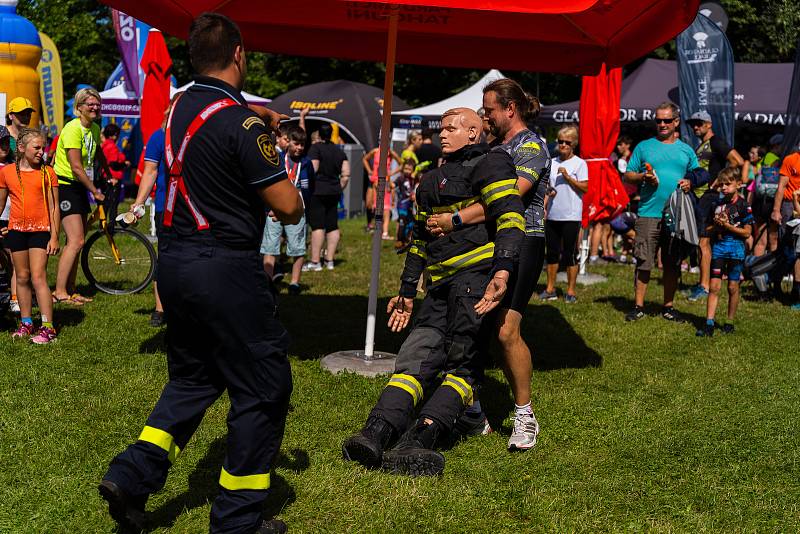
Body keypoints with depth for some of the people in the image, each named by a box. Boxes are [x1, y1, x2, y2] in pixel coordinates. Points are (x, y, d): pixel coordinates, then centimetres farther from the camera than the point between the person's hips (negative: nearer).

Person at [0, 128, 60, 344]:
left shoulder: (47, 173, -2)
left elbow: (53, 207, 0)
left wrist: (54, 236, -4)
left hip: (40, 230, -3)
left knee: (38, 278, -9)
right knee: (22, 278, 10)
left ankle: (47, 328, -8)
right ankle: (26, 323, 21)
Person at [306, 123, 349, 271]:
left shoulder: (316, 148, -7)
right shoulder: (339, 151, 12)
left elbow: (312, 170, -15)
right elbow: (346, 174, 7)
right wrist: (339, 188, 17)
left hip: (317, 192, -6)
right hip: (334, 192, 7)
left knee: (317, 226, -7)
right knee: (332, 226, 8)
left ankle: (315, 262, -9)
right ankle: (329, 260, 11)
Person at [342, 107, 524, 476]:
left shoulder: (490, 164, 1)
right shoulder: (431, 181, 28)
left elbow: (510, 218, -13)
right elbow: (419, 239, 33)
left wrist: (502, 272, -27)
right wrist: (407, 291, 32)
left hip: (476, 275, -8)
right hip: (439, 284, 8)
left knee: (460, 361, -15)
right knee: (416, 358, -6)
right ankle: (376, 433, -18)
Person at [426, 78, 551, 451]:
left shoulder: (531, 147, -8)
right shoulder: (494, 147, 18)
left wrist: (456, 219, -30)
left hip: (521, 243, -8)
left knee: (505, 329, -16)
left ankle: (524, 415, 1)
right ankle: (473, 412, 12)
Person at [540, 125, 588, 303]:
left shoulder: (580, 163, -2)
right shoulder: (552, 163, 12)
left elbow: (585, 188, -8)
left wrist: (567, 177, -16)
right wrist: (547, 190, -2)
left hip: (571, 216, -5)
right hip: (552, 214, 5)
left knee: (570, 254, -1)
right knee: (552, 253, 10)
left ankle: (571, 291, 7)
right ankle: (550, 289, 18)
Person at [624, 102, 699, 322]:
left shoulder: (686, 150, 14)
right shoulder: (644, 147, 8)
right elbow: (628, 175, 9)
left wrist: (689, 183, -3)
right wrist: (643, 177, -11)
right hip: (649, 213, -2)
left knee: (672, 263, 7)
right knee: (644, 262, -4)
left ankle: (668, 306, 17)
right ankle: (638, 306, 4)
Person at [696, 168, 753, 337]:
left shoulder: (743, 205, -5)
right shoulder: (717, 203, 8)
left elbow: (747, 233, -7)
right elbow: (708, 229, 14)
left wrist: (727, 226, -15)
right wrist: (716, 226, -7)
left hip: (736, 248, -3)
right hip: (718, 248, 3)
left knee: (733, 287, 5)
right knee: (714, 286, -3)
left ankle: (730, 322, 17)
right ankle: (709, 324, -6)